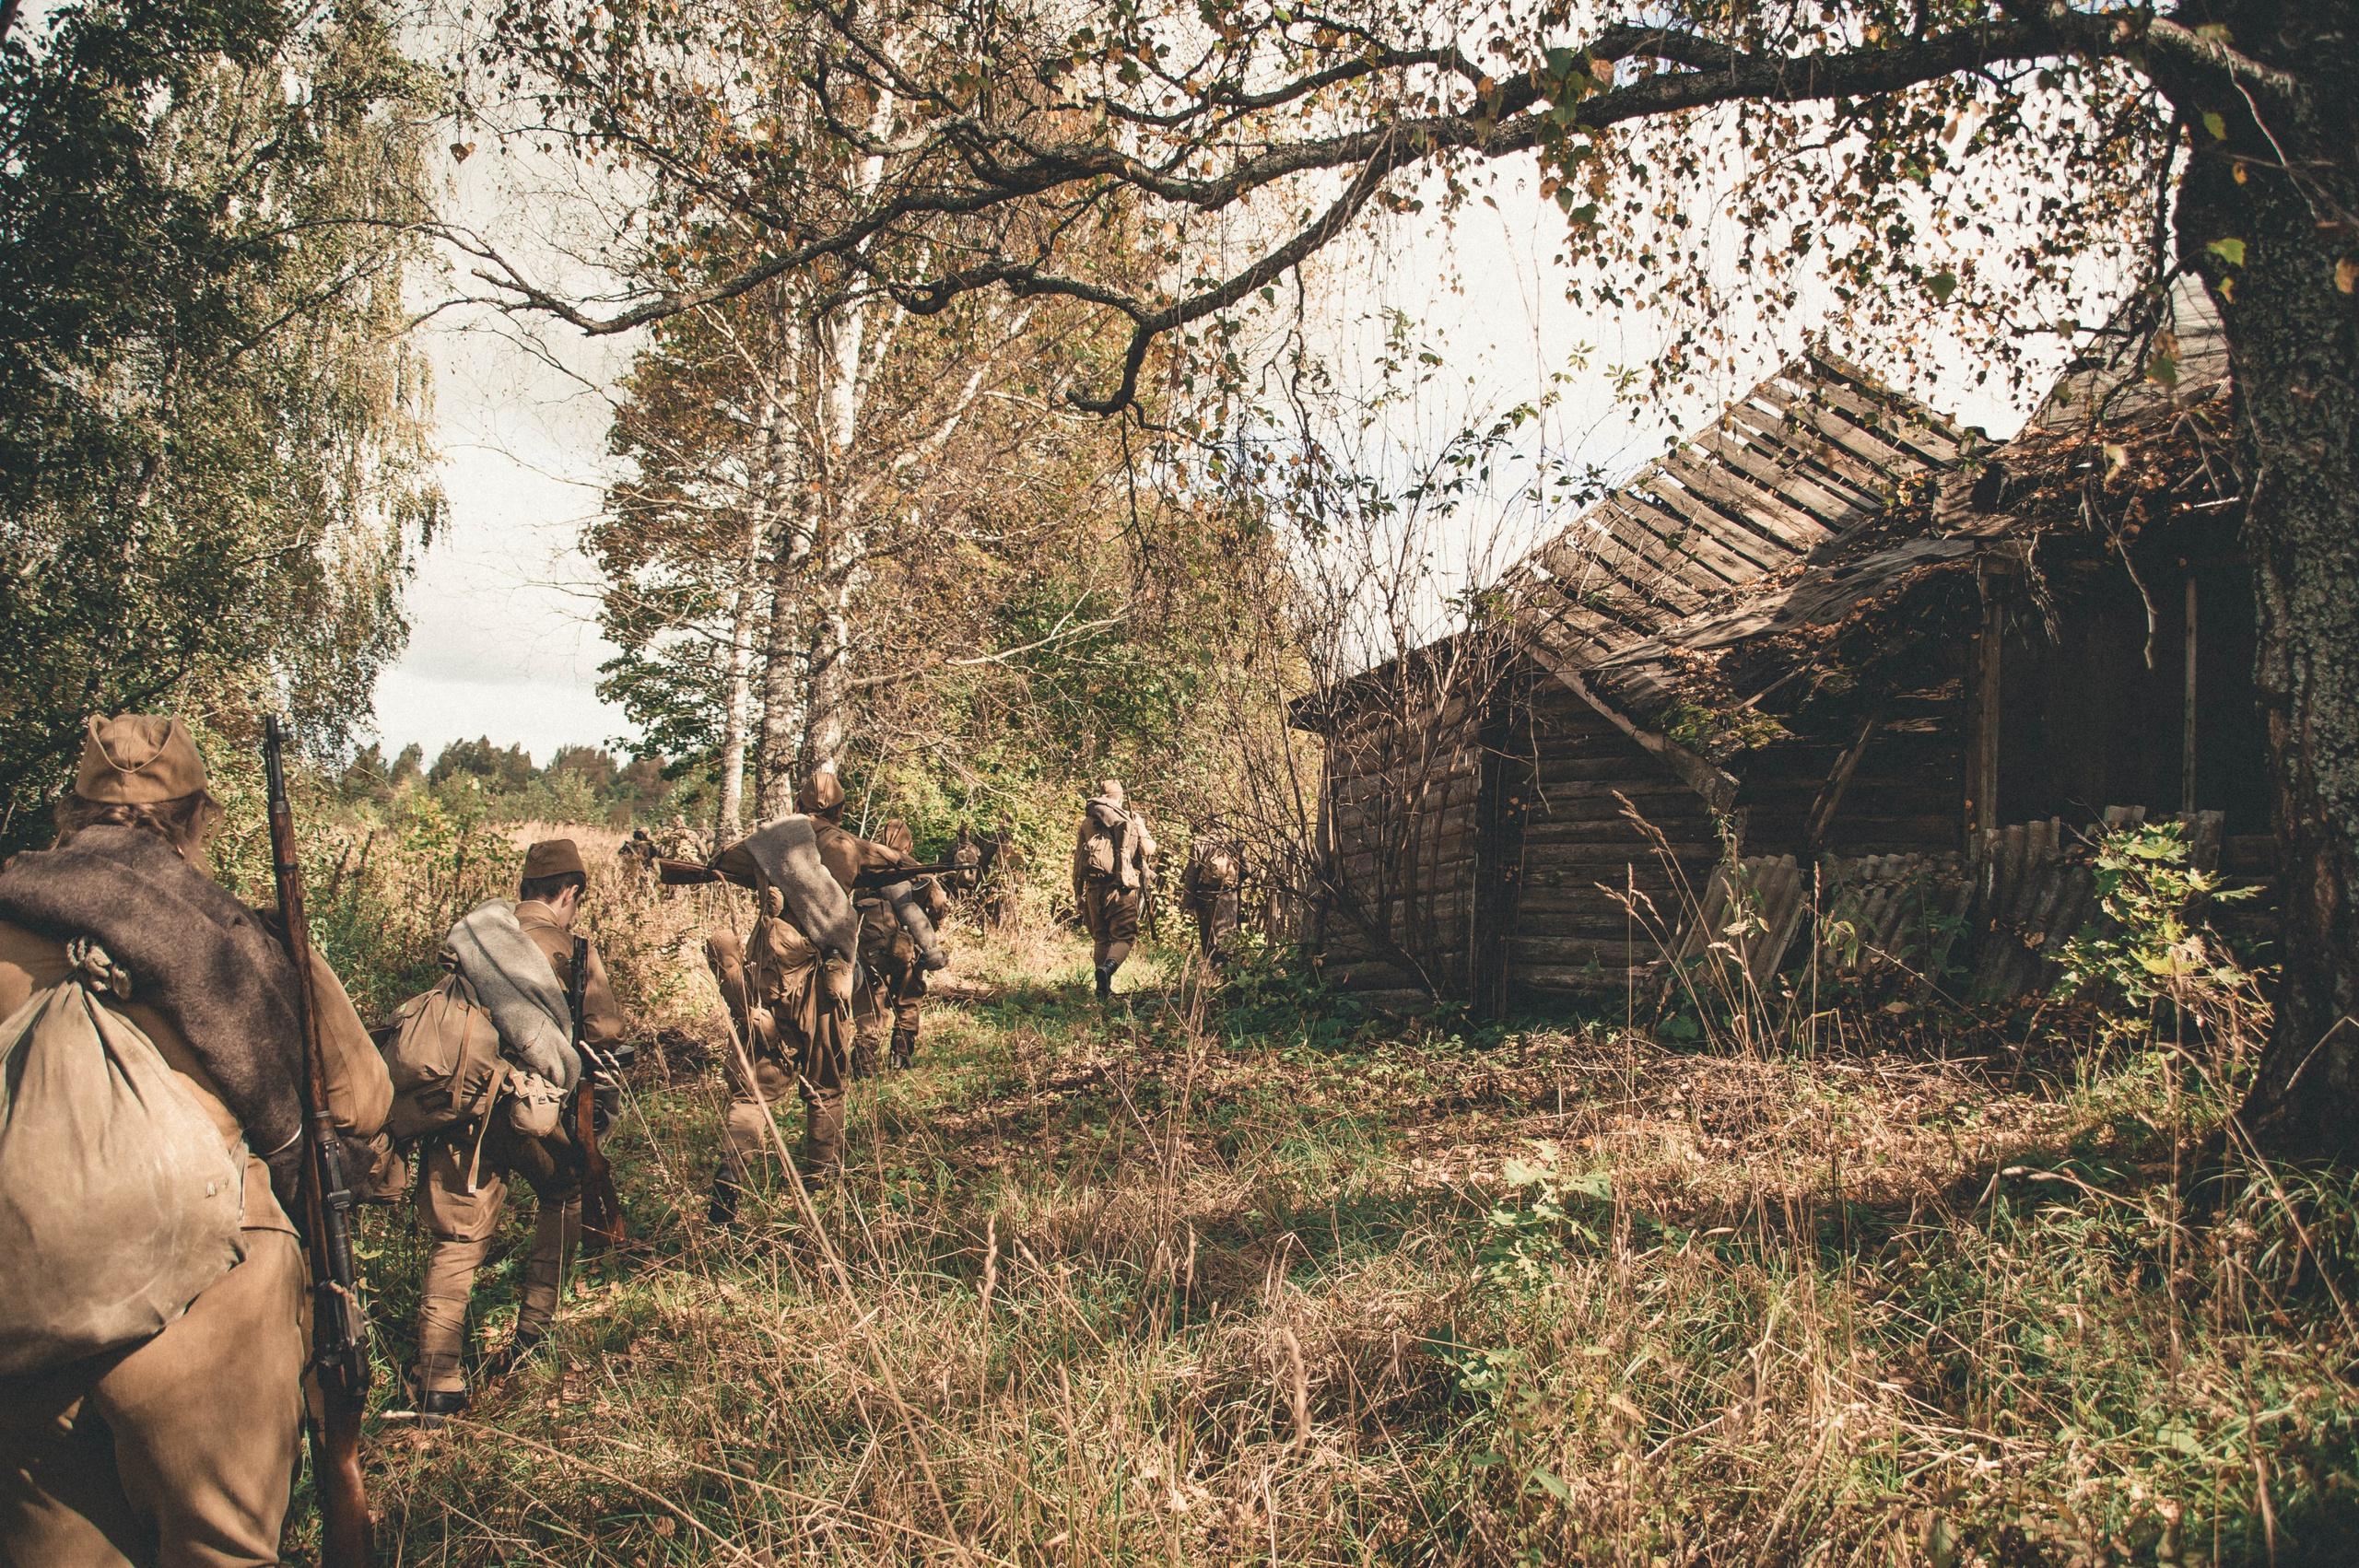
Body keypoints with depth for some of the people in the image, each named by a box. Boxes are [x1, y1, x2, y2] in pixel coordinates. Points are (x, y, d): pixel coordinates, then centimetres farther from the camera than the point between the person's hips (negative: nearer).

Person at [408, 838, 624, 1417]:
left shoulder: (466, 937, 13)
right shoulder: (572, 950, 3)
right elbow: (607, 1029, -3)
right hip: (530, 1108, -3)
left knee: (458, 1239, 10)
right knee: (565, 1196, 26)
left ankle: (437, 1380, 5)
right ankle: (534, 1328, 25)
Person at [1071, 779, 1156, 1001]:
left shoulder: (1087, 823, 11)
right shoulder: (1132, 819, 2)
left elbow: (1078, 860, 12)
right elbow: (1148, 849, -2)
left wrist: (1078, 894, 17)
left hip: (1094, 887, 3)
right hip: (1122, 887, -3)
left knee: (1100, 938, 14)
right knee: (1123, 936, 1)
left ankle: (1104, 991, 12)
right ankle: (1108, 967, -28)